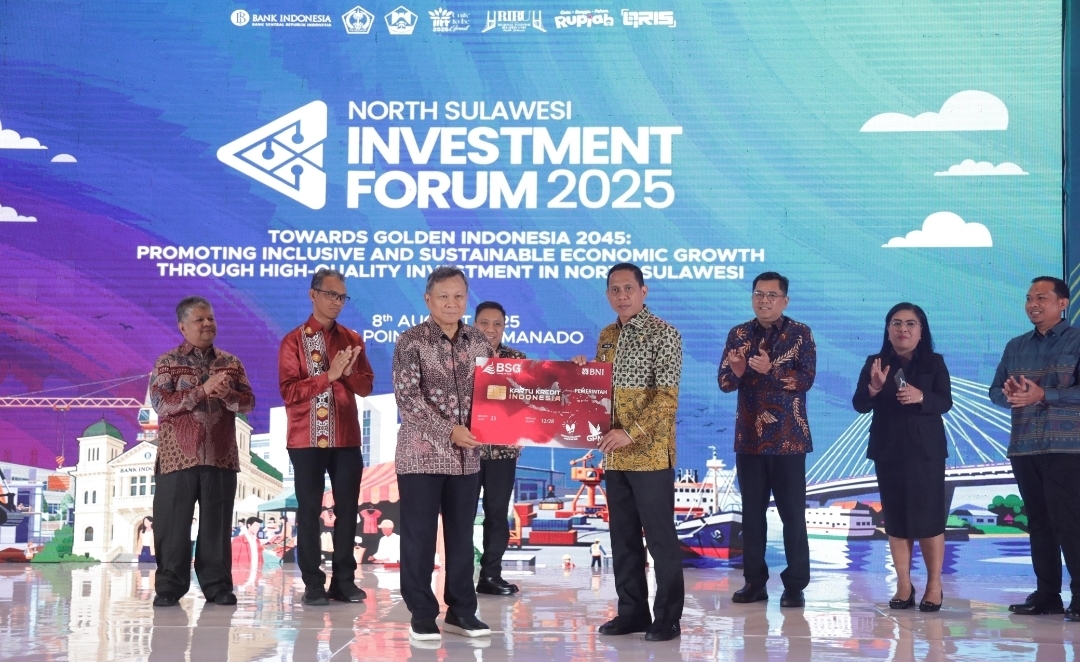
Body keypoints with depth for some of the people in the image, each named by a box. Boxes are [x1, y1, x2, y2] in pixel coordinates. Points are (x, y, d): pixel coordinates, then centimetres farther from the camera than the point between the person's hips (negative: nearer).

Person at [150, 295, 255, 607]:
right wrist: (203, 390, -18)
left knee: (217, 524, 6)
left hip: (220, 456, 3)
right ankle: (169, 586, 9)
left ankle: (217, 585, 13)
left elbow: (248, 403, 5)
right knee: (173, 524, 1)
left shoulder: (231, 363, 11)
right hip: (177, 456, -2)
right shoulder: (168, 362, 2)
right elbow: (161, 404, -11)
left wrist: (227, 394, -17)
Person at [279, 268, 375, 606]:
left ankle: (344, 580, 13)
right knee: (309, 509, 1)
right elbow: (289, 390, -11)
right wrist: (329, 375, -19)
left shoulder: (352, 339, 11)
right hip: (307, 439, -4)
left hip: (347, 438, 4)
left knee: (347, 508, 5)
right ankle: (313, 584, 7)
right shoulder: (294, 340, -2)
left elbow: (366, 386, 7)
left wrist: (349, 373, -13)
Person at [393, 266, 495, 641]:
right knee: (419, 535, 2)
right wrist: (449, 432, -18)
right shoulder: (411, 341, -6)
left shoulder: (479, 341, 7)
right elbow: (407, 397, -13)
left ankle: (461, 611, 22)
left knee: (462, 534, 11)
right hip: (422, 452, -4)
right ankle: (422, 614, 13)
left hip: (466, 455, 4)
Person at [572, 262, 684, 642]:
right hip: (614, 455, 7)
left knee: (660, 538, -1)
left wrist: (631, 432, -23)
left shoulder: (663, 334, -8)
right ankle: (632, 611, 21)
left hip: (650, 454, -7)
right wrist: (583, 372, 1)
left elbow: (668, 397, -15)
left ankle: (667, 618, 7)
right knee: (623, 537, 11)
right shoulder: (606, 337, 13)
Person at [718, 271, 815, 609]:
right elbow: (724, 382, 1)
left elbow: (806, 379, -12)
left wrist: (771, 370, -26)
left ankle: (795, 584, 7)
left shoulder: (800, 334, -1)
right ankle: (754, 581, 17)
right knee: (752, 512, 8)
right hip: (749, 437, 3)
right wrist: (736, 371, -21)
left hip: (788, 439, -3)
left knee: (793, 513, 0)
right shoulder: (739, 334, 7)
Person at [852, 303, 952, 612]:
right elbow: (859, 405, -4)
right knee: (895, 517, 2)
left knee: (928, 515, -4)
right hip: (888, 450, 2)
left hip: (925, 450, -1)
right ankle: (903, 586, 8)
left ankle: (934, 585, 5)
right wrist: (873, 389, -26)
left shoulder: (935, 363, 2)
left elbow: (945, 402, -8)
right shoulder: (875, 363, 4)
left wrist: (921, 397, -28)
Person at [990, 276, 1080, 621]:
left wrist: (1042, 395, -21)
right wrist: (1008, 394, -10)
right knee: (1038, 521, 9)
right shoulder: (1015, 346, 15)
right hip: (1023, 447, 6)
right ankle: (1047, 593, 14)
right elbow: (995, 391, 13)